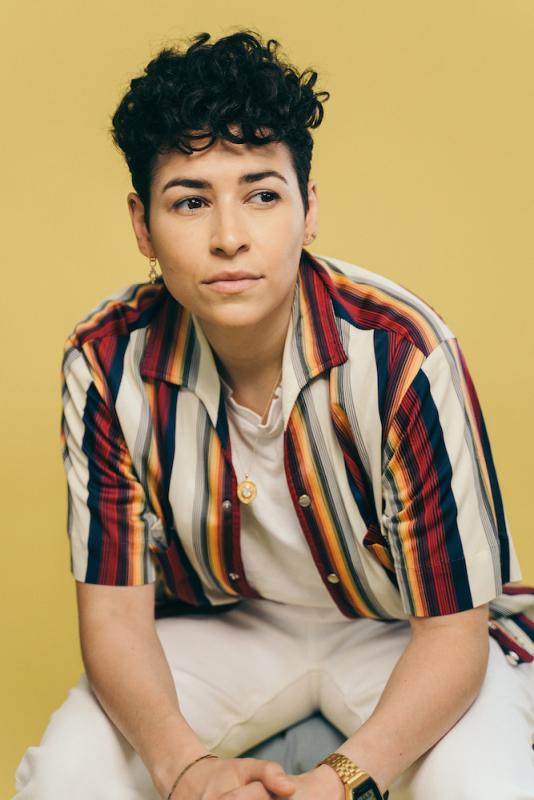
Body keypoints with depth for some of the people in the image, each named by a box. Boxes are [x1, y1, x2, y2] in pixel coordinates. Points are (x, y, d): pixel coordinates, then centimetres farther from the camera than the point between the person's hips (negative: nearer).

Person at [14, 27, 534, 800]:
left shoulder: (402, 356, -28)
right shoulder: (108, 362, -18)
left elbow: (451, 628, -23)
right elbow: (114, 609, -14)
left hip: (402, 634, -2)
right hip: (224, 628, 3)